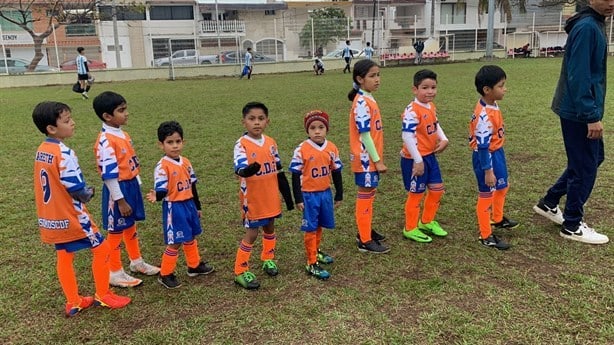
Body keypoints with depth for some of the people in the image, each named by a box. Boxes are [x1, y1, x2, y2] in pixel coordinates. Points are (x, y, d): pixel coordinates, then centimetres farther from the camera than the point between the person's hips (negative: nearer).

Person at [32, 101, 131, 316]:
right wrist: (90, 193, -2)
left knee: (64, 257, 16)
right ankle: (103, 296, 18)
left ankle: (73, 302, 26)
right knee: (101, 249, 7)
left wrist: (83, 192, 7)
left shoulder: (41, 151, 4)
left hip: (51, 217, 9)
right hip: (71, 216, -8)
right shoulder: (63, 153, -25)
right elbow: (78, 190, -24)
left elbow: (53, 184, 10)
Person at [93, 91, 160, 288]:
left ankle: (136, 262, 39)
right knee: (116, 231, 5)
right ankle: (115, 273, 20)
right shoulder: (106, 141, -22)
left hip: (131, 185, 9)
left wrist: (137, 185, 18)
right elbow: (109, 175, -23)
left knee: (131, 226, 22)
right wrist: (120, 200, -21)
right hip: (118, 189, -9)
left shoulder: (122, 134, 7)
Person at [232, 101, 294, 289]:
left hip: (271, 196, 6)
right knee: (252, 233, 0)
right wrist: (248, 170, -57)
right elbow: (240, 169, -33)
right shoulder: (242, 144, -16)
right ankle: (241, 272, 13)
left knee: (269, 228, 19)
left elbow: (279, 171, 9)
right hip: (252, 198, -5)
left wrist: (287, 195, 11)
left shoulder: (271, 142, 2)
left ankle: (268, 259, 41)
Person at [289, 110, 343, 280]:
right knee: (310, 229, 3)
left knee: (319, 226, 19)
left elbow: (336, 173, 7)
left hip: (326, 193, 4)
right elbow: (296, 175, -8)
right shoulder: (302, 149, -13)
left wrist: (339, 195, 11)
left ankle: (316, 251, 41)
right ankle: (312, 264, 12)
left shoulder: (332, 148, -1)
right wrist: (298, 199, -9)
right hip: (309, 194, -4)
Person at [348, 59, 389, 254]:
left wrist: (377, 158, 15)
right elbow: (364, 135, -21)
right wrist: (378, 160, -18)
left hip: (371, 157, 9)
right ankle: (365, 241, 9)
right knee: (365, 197, -1)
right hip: (366, 158, -9)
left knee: (369, 195, 18)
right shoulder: (362, 103, -19)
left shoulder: (369, 99, 9)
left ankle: (365, 231, 32)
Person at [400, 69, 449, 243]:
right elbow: (407, 137, -27)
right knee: (416, 194, 5)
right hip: (415, 159, -9)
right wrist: (418, 160, -25)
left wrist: (444, 139, -1)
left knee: (437, 189, 17)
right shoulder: (412, 111, -23)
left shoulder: (431, 107, 5)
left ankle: (427, 222, 37)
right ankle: (410, 229, 23)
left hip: (430, 156, 9)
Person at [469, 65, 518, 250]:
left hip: (497, 153, 10)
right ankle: (486, 236, 17)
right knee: (487, 195, 3)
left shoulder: (492, 106, 0)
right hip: (486, 157, -10)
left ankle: (498, 219, 50)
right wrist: (488, 171, -23)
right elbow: (483, 146, -27)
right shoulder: (484, 115, -30)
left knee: (502, 187, 27)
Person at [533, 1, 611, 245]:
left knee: (593, 158, 20)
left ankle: (548, 203, 28)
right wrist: (591, 116, -24)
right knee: (585, 166, 0)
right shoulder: (587, 27, -18)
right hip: (580, 113, -10)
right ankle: (572, 226, 15)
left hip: (582, 110, 10)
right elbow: (578, 76, -24)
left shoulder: (594, 24, 13)